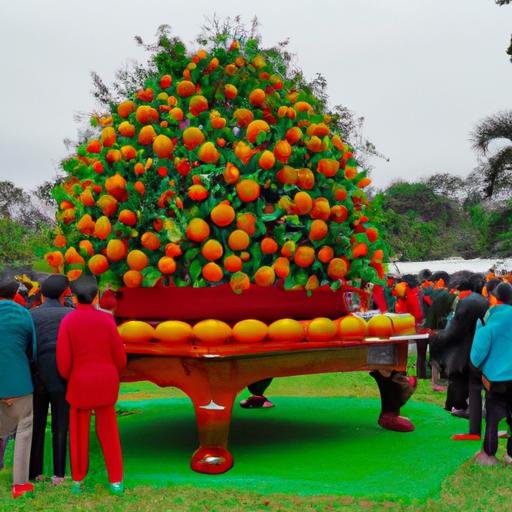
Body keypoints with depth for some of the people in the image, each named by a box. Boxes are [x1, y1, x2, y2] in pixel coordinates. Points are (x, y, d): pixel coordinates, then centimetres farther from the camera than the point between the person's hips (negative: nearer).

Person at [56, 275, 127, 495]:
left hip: (79, 383, -1)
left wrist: (69, 378, 9)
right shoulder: (106, 319, -7)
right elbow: (119, 355, -4)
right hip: (105, 383, 1)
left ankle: (78, 480, 21)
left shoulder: (67, 321, -11)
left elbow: (63, 359, -12)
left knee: (79, 433, 13)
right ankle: (116, 481, 12)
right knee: (108, 432, 10)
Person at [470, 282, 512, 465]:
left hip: (497, 376, -4)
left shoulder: (491, 320, -13)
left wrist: (477, 364, 6)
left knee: (492, 416, 7)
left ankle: (489, 454, 14)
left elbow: (479, 349, -12)